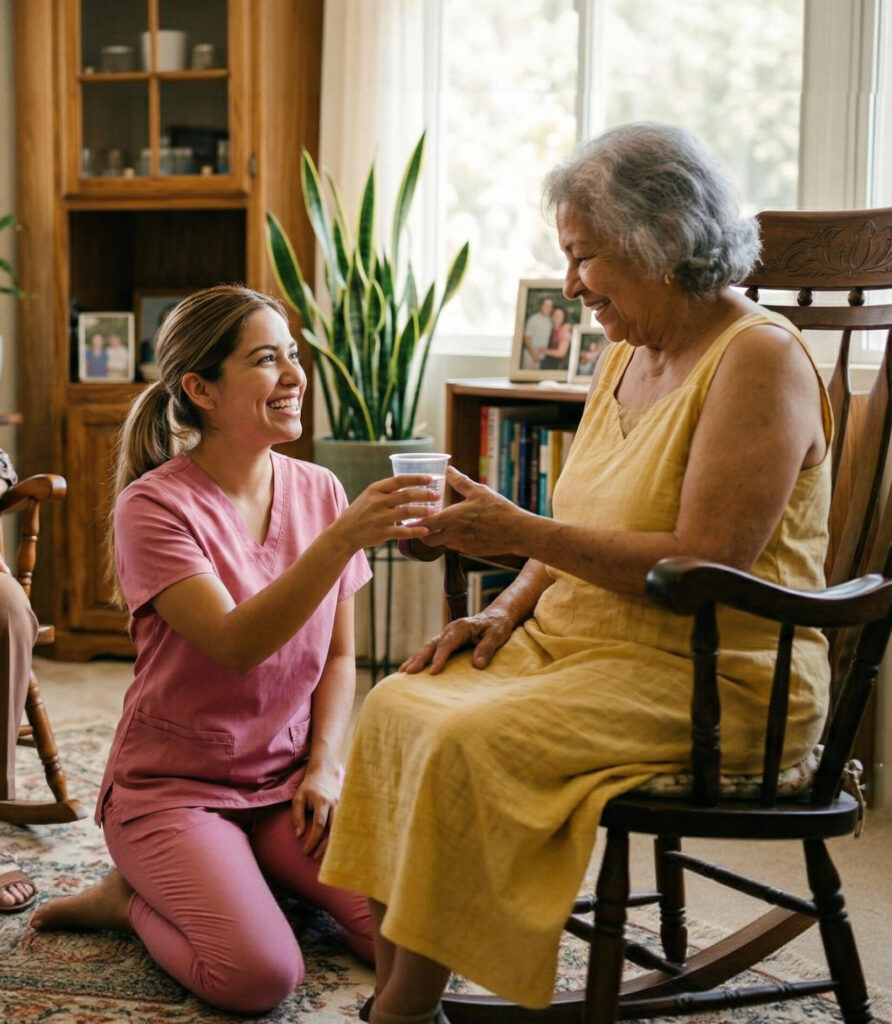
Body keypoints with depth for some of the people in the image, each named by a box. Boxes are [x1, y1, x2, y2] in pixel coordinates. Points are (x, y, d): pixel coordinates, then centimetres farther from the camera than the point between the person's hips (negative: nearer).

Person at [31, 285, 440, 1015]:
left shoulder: (320, 491, 2)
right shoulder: (155, 505, -14)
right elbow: (237, 644, -28)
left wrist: (325, 762, -5)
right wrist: (344, 537, -37)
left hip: (291, 781, 5)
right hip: (175, 784, -5)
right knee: (261, 975, -25)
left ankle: (252, 868, 11)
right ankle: (134, 897, 5)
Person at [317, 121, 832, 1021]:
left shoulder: (758, 358, -14)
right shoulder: (625, 357, 13)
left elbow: (705, 566, -22)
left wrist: (519, 532, -21)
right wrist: (506, 610, 2)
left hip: (709, 676, -9)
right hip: (578, 641, 9)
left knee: (469, 744, -26)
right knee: (397, 704, -9)